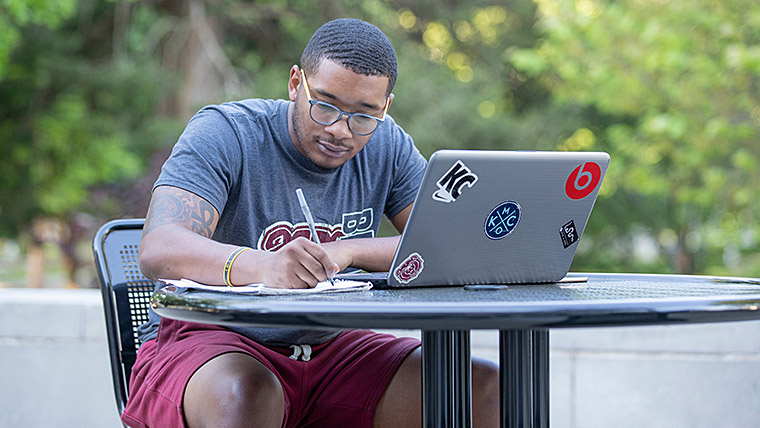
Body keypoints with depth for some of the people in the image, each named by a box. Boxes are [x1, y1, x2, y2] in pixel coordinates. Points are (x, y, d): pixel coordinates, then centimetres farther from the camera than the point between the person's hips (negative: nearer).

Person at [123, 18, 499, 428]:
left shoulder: (386, 147, 2)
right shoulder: (223, 135, -14)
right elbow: (158, 250, -29)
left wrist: (346, 251, -23)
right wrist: (263, 265, -50)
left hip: (328, 348, 5)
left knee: (486, 389, -14)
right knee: (247, 394, -40)